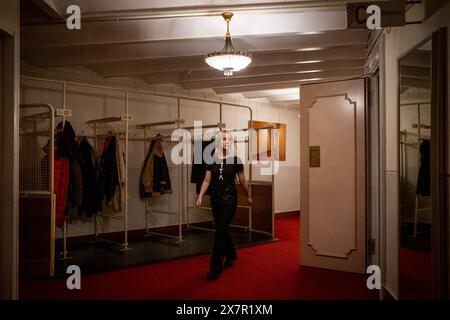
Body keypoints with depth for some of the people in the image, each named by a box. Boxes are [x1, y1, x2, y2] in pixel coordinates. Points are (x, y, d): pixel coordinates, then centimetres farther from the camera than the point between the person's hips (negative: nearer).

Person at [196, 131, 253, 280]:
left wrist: (249, 196, 13)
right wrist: (200, 196, -5)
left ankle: (215, 268, -2)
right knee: (222, 230, 15)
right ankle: (231, 255, 41)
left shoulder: (236, 160, -3)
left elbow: (243, 181, 5)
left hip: (229, 199, -4)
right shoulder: (212, 160, 3)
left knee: (220, 231, -8)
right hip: (215, 199, 4)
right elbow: (207, 181, 4)